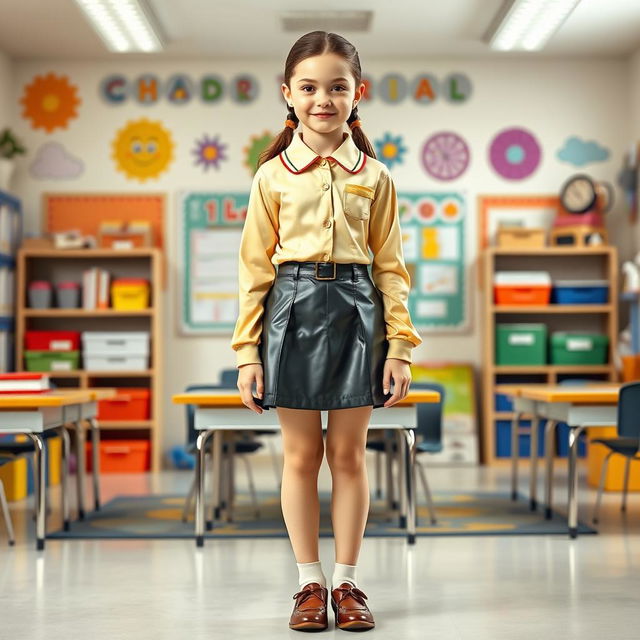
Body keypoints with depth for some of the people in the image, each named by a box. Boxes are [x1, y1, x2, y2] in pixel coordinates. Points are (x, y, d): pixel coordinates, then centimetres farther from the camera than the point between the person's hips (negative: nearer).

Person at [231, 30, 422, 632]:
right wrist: (247, 351, -1)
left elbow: (390, 266, 6)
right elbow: (255, 266, 3)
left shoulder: (374, 176, 5)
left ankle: (346, 581, 19)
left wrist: (399, 346, 0)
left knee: (348, 453, 7)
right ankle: (309, 583, 18)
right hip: (292, 310, 0)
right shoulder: (273, 175, 3)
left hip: (356, 311, 1)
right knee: (301, 455, 6)